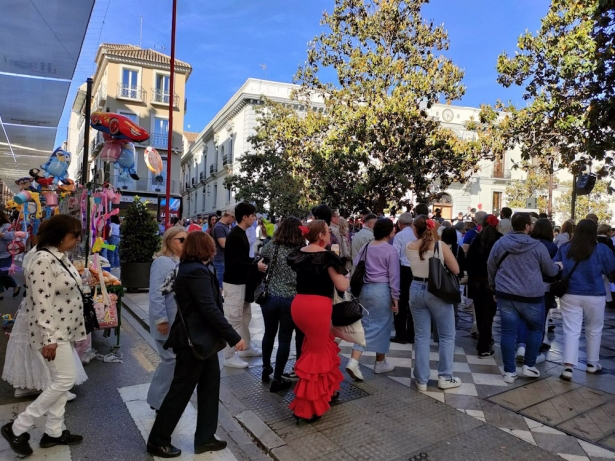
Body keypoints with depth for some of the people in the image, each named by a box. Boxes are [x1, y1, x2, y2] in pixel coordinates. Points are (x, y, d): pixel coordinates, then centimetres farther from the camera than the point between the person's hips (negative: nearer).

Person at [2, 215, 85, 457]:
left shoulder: (61, 257, 9)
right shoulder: (43, 260, -21)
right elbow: (42, 303, -24)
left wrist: (75, 331, 20)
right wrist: (48, 338, -24)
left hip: (65, 330, 10)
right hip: (52, 332, -10)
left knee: (60, 381, 14)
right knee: (65, 380, -6)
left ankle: (53, 432, 26)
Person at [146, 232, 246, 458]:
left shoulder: (190, 268, 8)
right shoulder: (196, 271, -23)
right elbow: (210, 310, -27)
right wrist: (234, 337, -23)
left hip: (202, 337, 10)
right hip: (195, 340, -10)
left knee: (210, 386, 15)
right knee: (181, 390, 5)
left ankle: (205, 438, 27)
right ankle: (158, 441, 23)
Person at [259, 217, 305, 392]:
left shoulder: (271, 246, -4)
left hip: (270, 297, 3)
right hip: (291, 300, -2)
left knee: (269, 334, 23)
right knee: (285, 339, 8)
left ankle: (266, 368, 38)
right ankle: (277, 379, 14)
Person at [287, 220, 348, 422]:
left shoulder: (299, 254, 8)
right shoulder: (327, 256, -10)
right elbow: (342, 286, -8)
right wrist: (345, 275, 11)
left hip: (299, 305, 7)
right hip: (318, 307, -7)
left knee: (324, 344, 26)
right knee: (316, 354, 6)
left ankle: (327, 388, 40)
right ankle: (305, 407, 14)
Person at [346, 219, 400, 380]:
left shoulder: (366, 247, 8)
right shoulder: (391, 250, -8)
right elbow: (394, 276, -9)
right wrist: (395, 297, -4)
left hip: (365, 288, 6)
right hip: (382, 290, -5)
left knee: (365, 325, 9)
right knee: (383, 326, 10)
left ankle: (353, 361, -5)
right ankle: (380, 363, 24)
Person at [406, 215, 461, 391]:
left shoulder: (409, 247, -3)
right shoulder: (441, 246, -10)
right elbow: (456, 270, -4)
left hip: (416, 290, 3)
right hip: (438, 291, -3)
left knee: (421, 336, 11)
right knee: (447, 335, 14)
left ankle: (421, 379, 16)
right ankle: (445, 377, 19)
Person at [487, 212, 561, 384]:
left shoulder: (500, 243, 1)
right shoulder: (537, 246, -6)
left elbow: (491, 268, 9)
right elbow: (551, 271, 6)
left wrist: (494, 289, 23)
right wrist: (558, 266, 30)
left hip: (506, 295, 2)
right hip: (531, 296, -2)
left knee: (508, 332, 5)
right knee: (536, 328, 19)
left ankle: (509, 371, 10)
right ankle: (529, 366, 20)